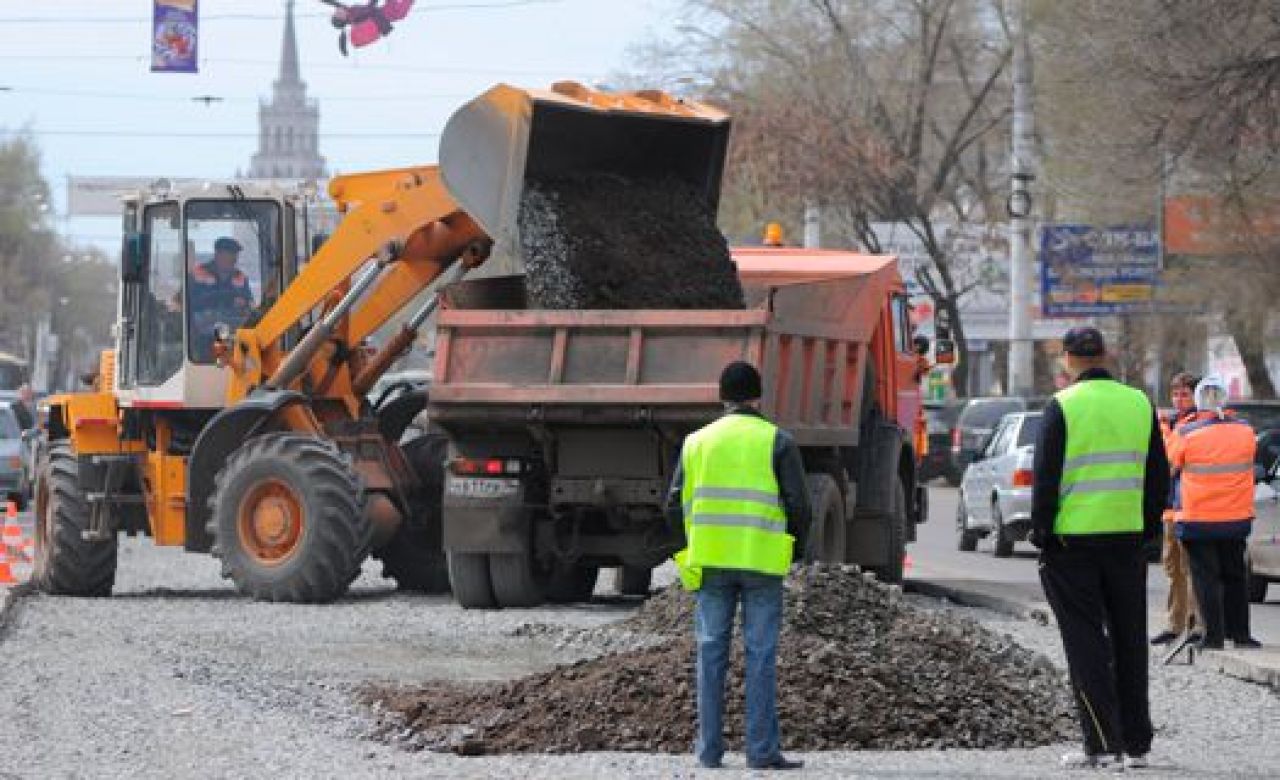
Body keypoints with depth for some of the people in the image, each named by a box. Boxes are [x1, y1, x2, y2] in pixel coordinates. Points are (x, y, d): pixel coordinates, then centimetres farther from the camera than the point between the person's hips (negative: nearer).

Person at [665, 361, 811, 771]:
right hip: (762, 562, -2)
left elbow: (676, 507, 6)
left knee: (711, 653, 7)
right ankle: (763, 749, -3)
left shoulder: (697, 441, 8)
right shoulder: (777, 441, 0)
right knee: (760, 656, 0)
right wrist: (789, 539, 14)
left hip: (711, 562, 2)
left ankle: (709, 748, 6)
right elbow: (799, 506, -4)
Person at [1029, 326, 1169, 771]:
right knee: (1129, 642, 12)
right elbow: (1158, 475, 10)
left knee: (1086, 641, 0)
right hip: (1127, 536, 4)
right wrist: (1149, 526, 17)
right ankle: (1135, 744, 14)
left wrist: (1041, 530, -1)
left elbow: (1045, 476, -9)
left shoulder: (1063, 406, -8)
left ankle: (1103, 745, -6)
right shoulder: (1139, 404, 6)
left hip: (1073, 535, -4)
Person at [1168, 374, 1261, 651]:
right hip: (1236, 519, 3)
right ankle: (1239, 633, 15)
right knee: (1234, 576, 14)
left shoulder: (1186, 434, -14)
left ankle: (1214, 635, -1)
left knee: (1205, 577, 3)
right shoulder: (1245, 431, -3)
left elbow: (1172, 465, -2)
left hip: (1198, 520, -3)